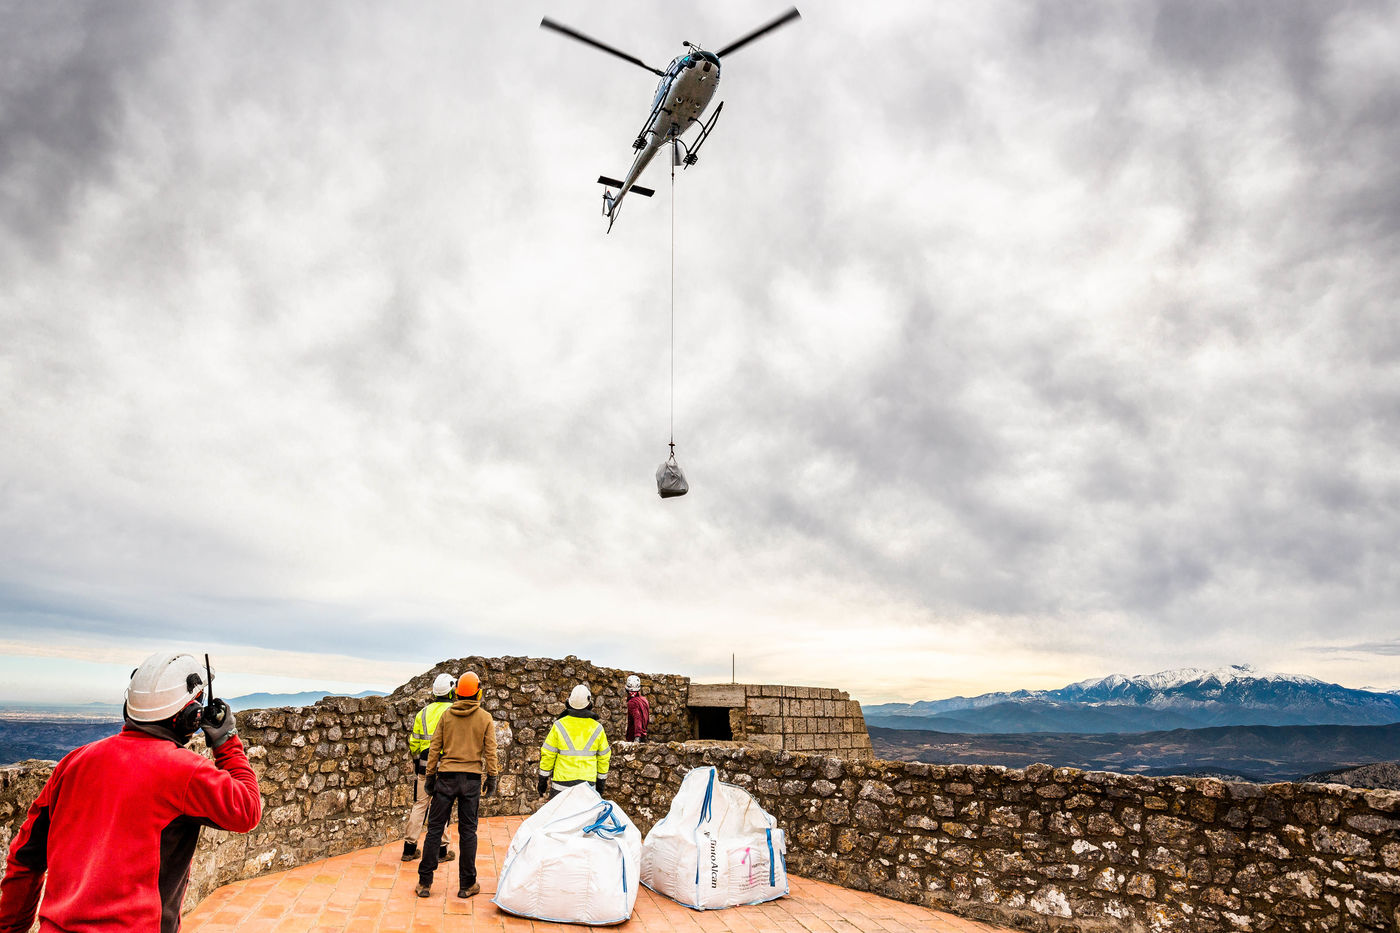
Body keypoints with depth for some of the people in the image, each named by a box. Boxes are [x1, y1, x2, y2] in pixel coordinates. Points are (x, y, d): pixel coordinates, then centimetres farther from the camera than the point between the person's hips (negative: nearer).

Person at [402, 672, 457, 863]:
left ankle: (409, 848, 17)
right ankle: (441, 850, 11)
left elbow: (414, 742, 12)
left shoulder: (423, 712, 9)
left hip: (424, 766, 4)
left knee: (420, 804, 12)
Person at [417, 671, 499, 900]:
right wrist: (492, 778, 7)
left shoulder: (446, 715, 2)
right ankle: (467, 885, 12)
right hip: (471, 778, -1)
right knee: (468, 831, 6)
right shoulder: (485, 718, -1)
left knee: (435, 828, 8)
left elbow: (434, 748, 3)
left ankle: (424, 883, 12)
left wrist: (430, 775, 10)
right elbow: (490, 752, -1)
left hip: (446, 776, 1)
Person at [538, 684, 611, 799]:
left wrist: (543, 780, 11)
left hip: (562, 783, -1)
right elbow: (604, 758, 9)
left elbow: (547, 755, 0)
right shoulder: (597, 728, 1)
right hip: (588, 783, 1)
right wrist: (601, 783, 20)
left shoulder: (559, 725, -4)